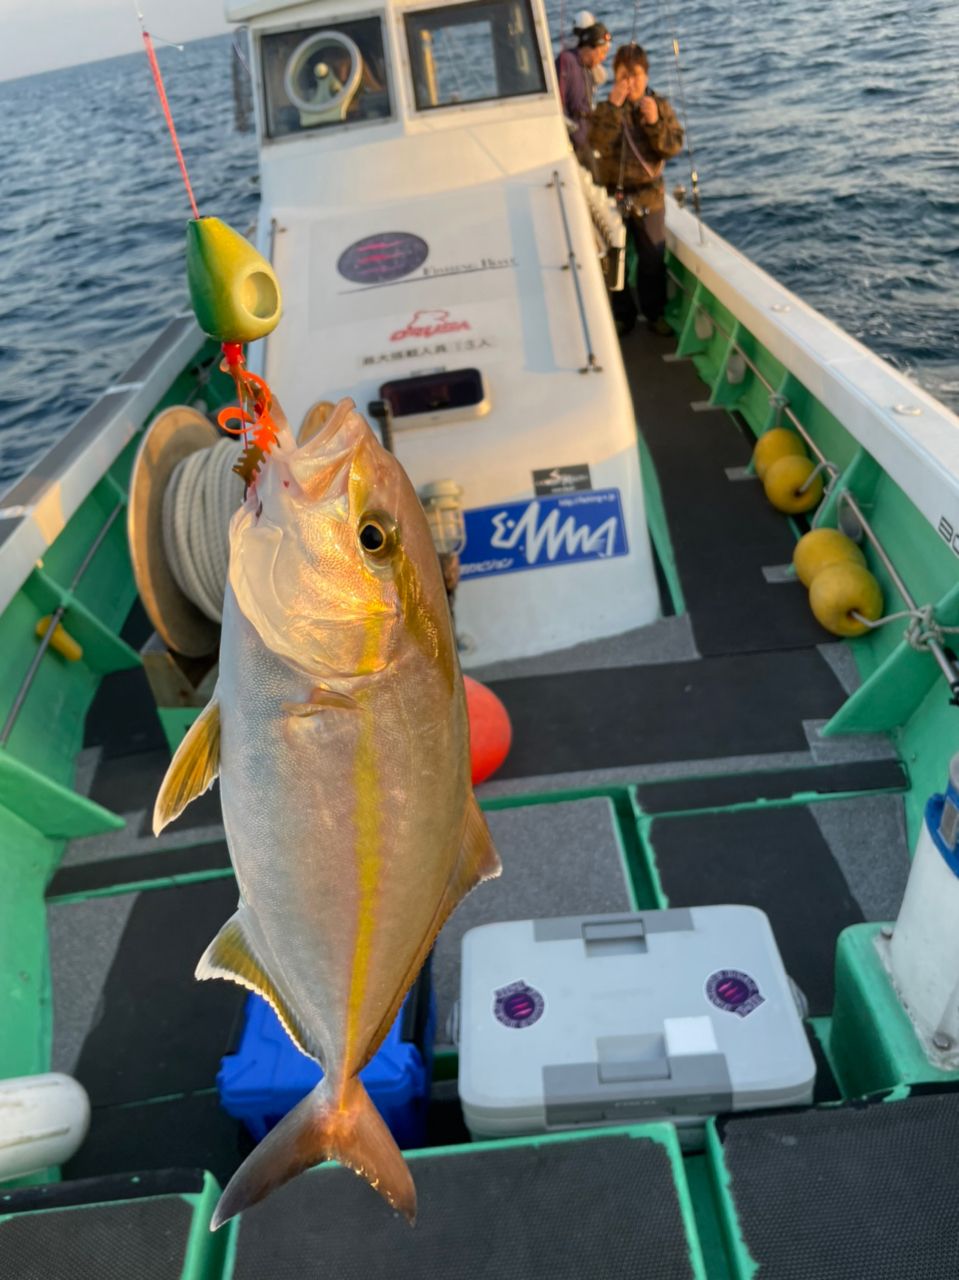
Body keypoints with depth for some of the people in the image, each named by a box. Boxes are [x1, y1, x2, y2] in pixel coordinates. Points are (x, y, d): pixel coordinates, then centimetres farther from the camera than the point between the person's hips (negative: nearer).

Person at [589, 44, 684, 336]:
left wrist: (656, 123, -23)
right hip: (613, 194, 0)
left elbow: (674, 147, -8)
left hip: (649, 194, 1)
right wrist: (614, 106, -28)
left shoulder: (660, 106, 1)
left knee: (653, 259, 8)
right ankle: (622, 315, 21)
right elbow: (599, 144, -21)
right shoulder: (605, 109, -3)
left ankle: (655, 312, 23)